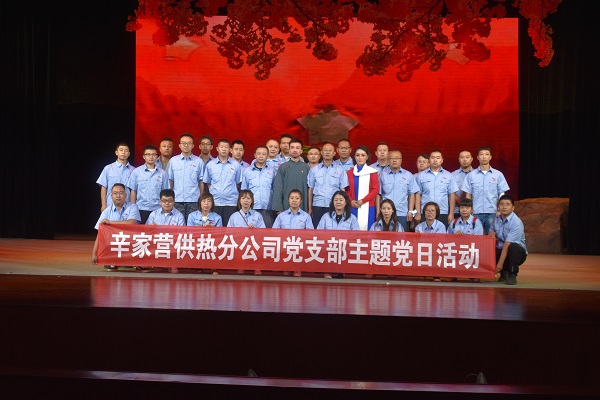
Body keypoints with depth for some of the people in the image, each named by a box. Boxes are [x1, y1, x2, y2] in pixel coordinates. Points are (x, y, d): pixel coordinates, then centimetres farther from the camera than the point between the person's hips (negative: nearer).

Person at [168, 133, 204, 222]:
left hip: (193, 201, -1)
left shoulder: (199, 161, 5)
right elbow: (170, 181, 10)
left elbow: (201, 182, 5)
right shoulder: (173, 160, 8)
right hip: (177, 200, 1)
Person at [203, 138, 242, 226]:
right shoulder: (210, 165, 7)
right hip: (215, 202, 1)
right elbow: (207, 183, 13)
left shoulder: (236, 165, 4)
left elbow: (238, 183, 10)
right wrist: (214, 193, 4)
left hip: (231, 203, -1)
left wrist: (231, 193, 4)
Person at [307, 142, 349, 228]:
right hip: (318, 205, 1)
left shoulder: (340, 170, 7)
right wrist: (309, 208, 9)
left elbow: (343, 190, 6)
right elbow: (310, 189, 12)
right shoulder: (314, 170, 10)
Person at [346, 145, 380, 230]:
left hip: (367, 208, -3)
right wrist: (351, 201, -6)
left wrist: (362, 201, -11)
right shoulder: (349, 172, 14)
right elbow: (347, 190, 13)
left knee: (365, 229, -8)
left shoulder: (372, 172, 3)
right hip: (353, 208, 3)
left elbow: (375, 190, -2)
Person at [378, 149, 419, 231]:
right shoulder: (382, 175, 7)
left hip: (402, 214, 0)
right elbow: (378, 194, 6)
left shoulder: (408, 175, 7)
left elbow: (412, 194, 8)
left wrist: (410, 211, 1)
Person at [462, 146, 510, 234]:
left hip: (493, 213, 0)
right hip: (476, 213, 0)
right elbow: (468, 195, 8)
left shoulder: (498, 175, 7)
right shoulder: (471, 175, 8)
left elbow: (501, 195, 8)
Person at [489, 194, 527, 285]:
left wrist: (500, 264, -29)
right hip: (500, 250, 6)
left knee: (513, 247, -39)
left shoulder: (516, 223, -19)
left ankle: (512, 275, -18)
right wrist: (491, 233, -7)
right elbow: (491, 230, 21)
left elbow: (507, 245, -25)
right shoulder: (496, 219, 3)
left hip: (518, 252, -6)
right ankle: (504, 273, 3)